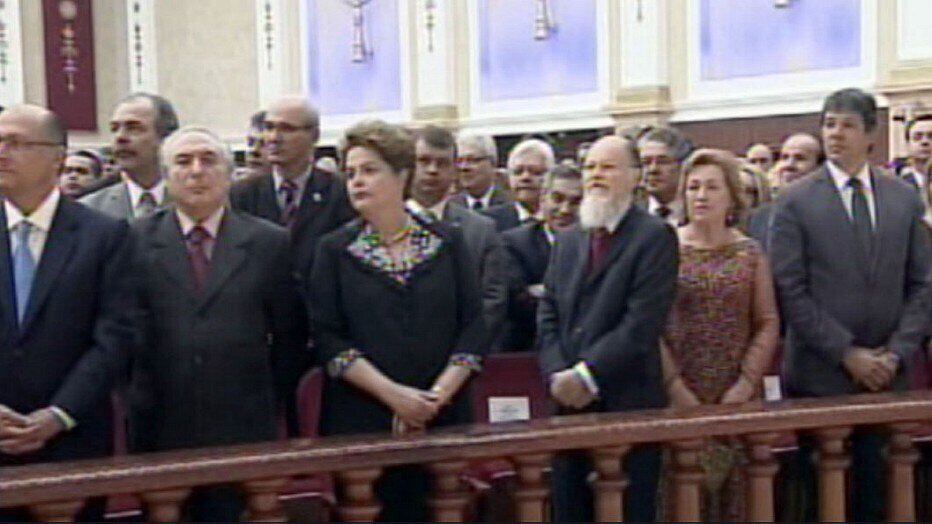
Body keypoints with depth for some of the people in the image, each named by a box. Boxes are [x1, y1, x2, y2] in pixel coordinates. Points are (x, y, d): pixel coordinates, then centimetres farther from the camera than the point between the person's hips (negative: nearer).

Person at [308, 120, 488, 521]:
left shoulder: (447, 243, 8)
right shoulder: (334, 251, 5)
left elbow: (473, 327, 3)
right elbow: (328, 337, -4)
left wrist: (438, 396, -10)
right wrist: (393, 394, -14)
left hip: (443, 420, 1)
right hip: (361, 421, -1)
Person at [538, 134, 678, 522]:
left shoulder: (654, 236, -4)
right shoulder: (567, 241, 17)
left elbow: (643, 321, -14)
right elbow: (548, 317, 11)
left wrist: (588, 375, -16)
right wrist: (558, 374, -5)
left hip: (630, 405, -6)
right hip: (570, 404, 6)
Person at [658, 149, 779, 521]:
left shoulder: (749, 253, 7)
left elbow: (768, 325, 4)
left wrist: (747, 383, -7)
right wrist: (675, 387, -9)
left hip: (738, 396, 2)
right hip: (679, 397, -1)